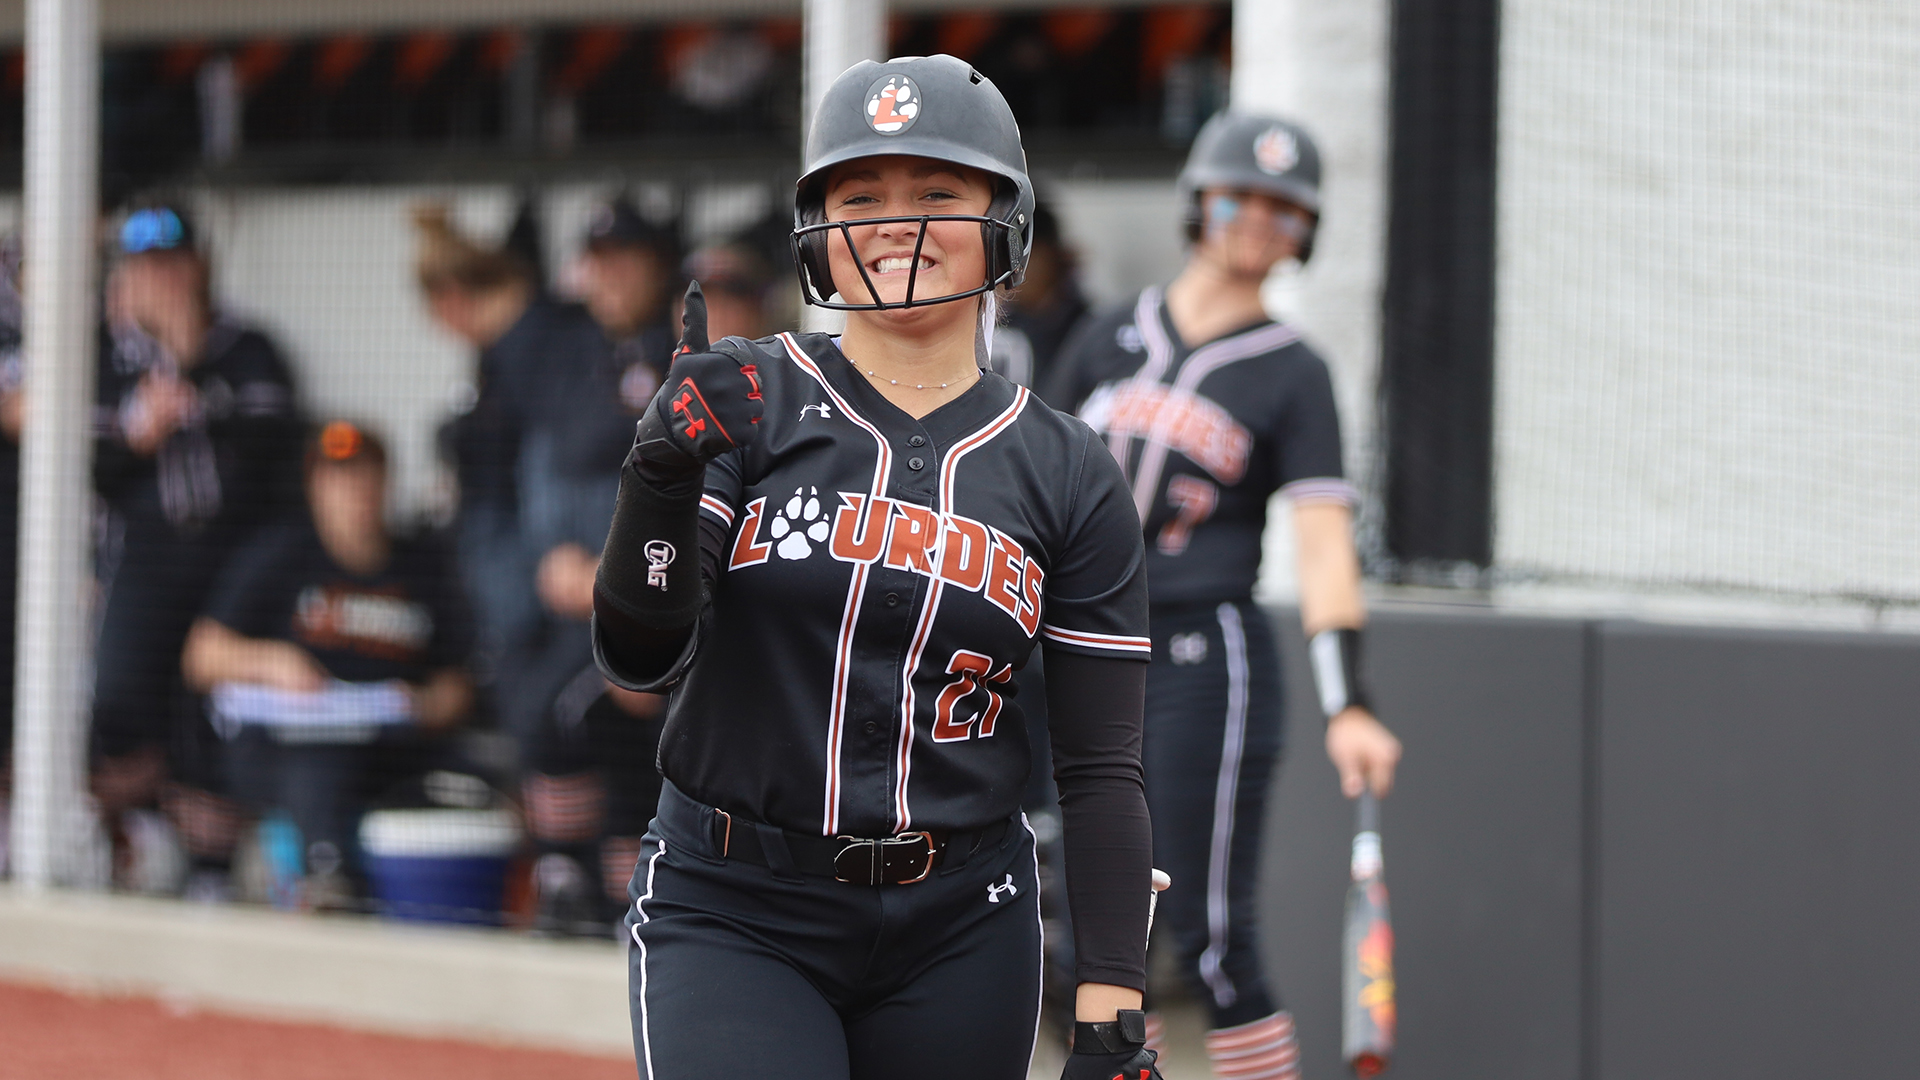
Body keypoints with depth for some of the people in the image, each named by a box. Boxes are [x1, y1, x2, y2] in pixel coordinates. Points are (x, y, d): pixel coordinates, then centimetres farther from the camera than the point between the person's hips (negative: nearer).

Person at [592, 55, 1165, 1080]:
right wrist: (663, 470, -27)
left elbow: (1100, 767, 2)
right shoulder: (745, 403, -1)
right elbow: (635, 654, -10)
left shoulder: (1066, 474, 4)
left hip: (959, 938, 2)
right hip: (730, 918, -2)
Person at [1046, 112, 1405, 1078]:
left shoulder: (1290, 375, -2)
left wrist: (1345, 705, -24)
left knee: (1208, 940, -7)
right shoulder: (1109, 344, 10)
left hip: (1206, 663, -4)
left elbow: (1323, 545, -13)